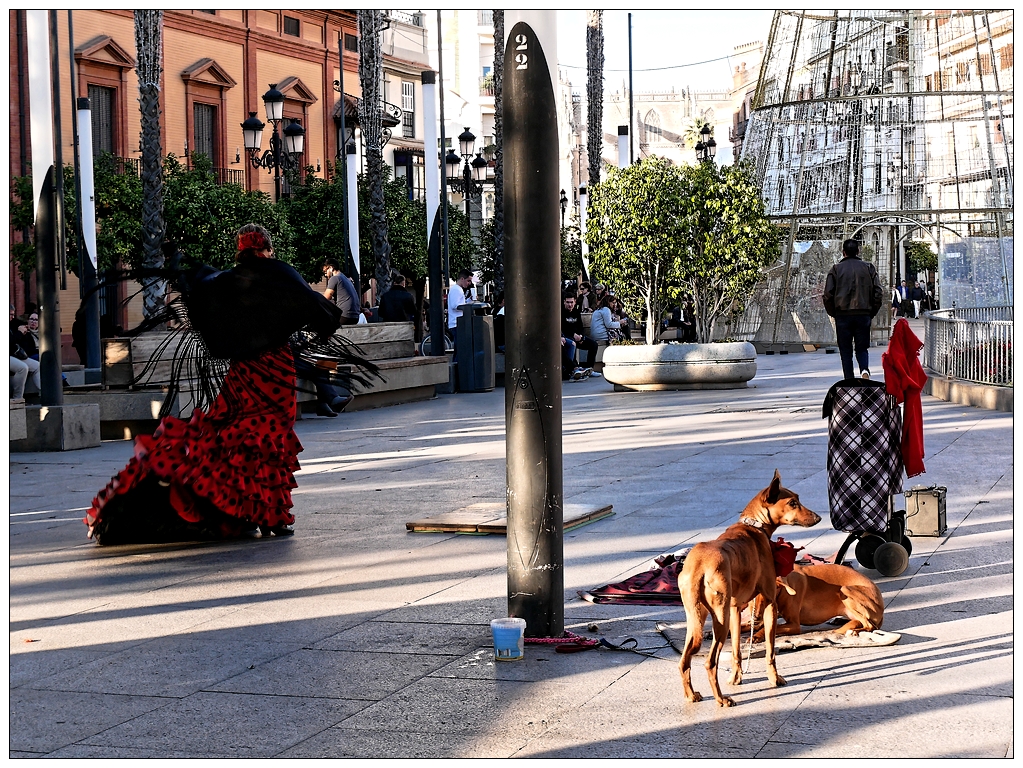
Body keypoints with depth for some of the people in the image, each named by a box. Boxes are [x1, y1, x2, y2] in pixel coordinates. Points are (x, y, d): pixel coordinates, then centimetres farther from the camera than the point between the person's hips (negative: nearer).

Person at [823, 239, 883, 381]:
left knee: (846, 351, 6)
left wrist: (833, 313, 7)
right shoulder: (868, 268, 6)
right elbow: (878, 293, 2)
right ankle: (865, 369, -15)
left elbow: (828, 294, -6)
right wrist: (872, 312, 11)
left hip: (842, 315, -1)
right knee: (862, 348, 12)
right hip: (863, 314, 1)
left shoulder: (836, 269, 0)